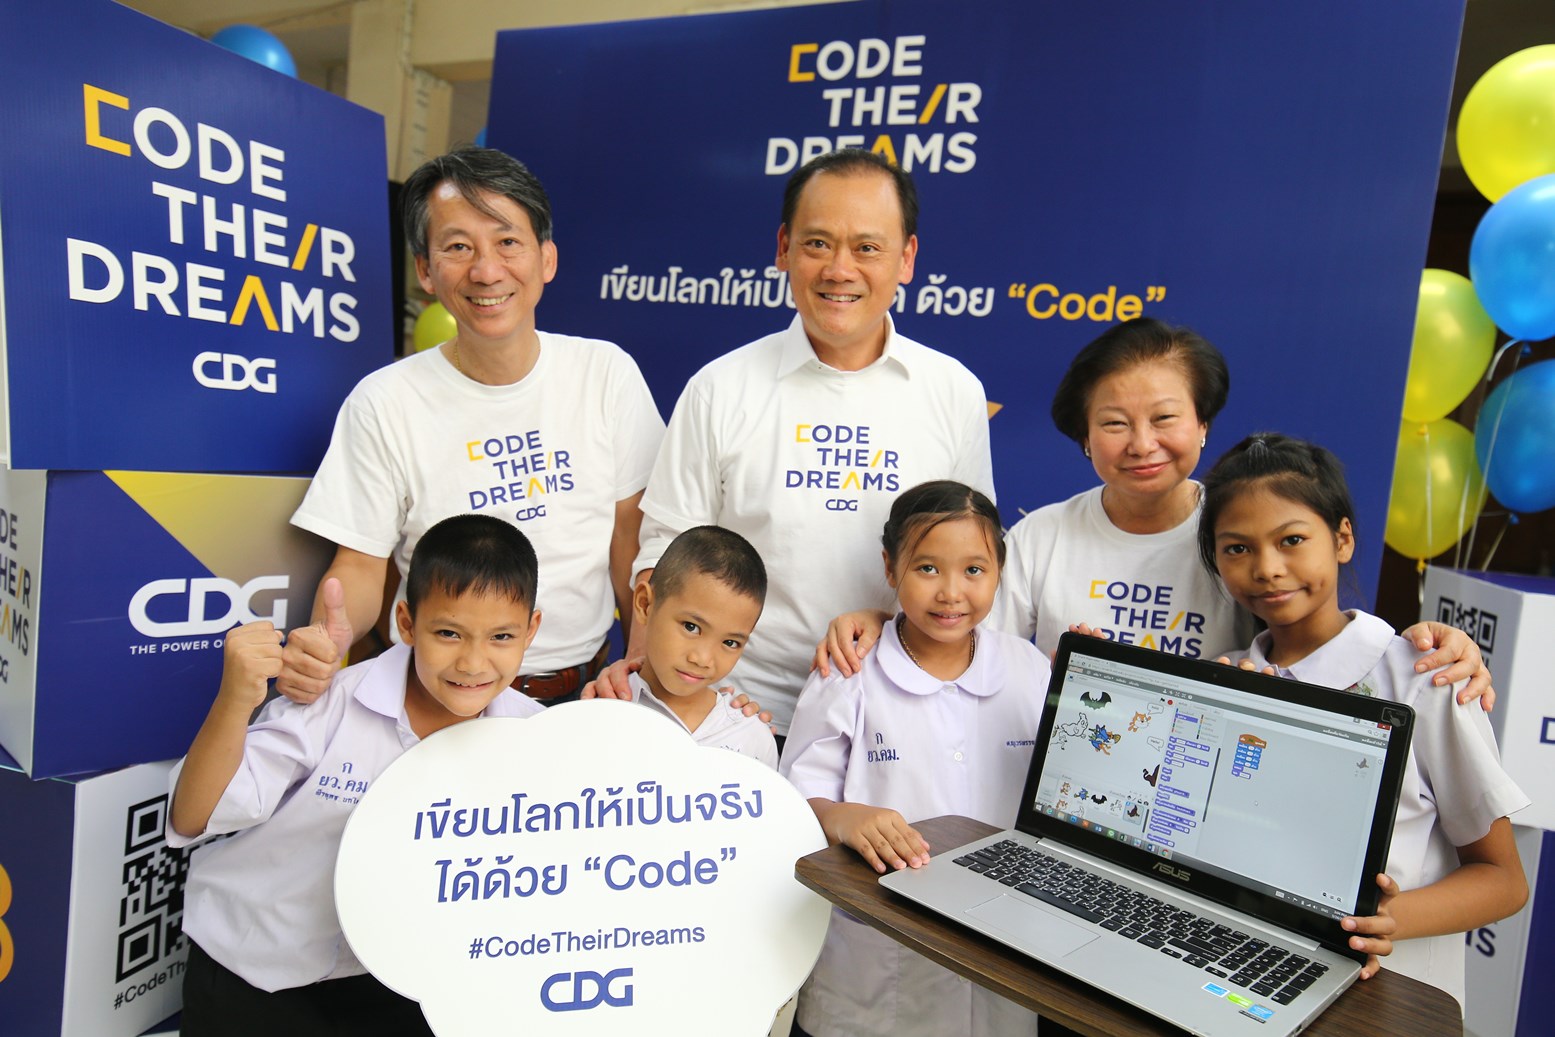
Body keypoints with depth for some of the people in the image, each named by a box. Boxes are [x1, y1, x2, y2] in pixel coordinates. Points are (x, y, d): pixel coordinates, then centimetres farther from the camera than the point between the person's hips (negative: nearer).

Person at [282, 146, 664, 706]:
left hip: (588, 684, 1)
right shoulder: (384, 403, -4)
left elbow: (628, 536, 6)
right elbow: (360, 565, 1)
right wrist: (325, 641, -20)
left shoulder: (607, 372, 0)